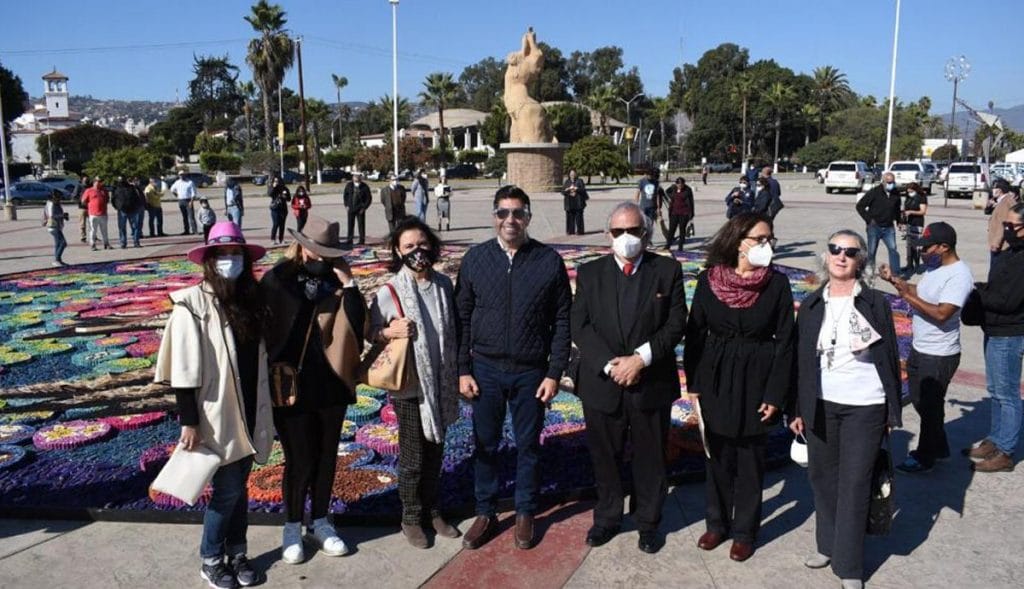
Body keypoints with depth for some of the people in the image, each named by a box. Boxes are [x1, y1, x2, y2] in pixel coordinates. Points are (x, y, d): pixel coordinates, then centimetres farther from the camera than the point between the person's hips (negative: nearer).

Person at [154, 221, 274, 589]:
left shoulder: (250, 299, 5)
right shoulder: (193, 304, -13)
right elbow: (184, 370, -14)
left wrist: (262, 410, 11)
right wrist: (189, 422, -15)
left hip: (248, 410, 5)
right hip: (217, 414, -5)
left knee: (239, 485, 15)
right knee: (228, 488, 2)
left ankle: (237, 553, 31)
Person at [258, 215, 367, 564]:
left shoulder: (336, 281, 0)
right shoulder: (276, 281, -8)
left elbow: (359, 327, -8)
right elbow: (262, 331, -4)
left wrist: (349, 285, -16)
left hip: (332, 385, 3)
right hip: (291, 387, -3)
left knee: (326, 457, 14)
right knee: (299, 460, 4)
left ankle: (321, 522, 33)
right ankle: (292, 528, 25)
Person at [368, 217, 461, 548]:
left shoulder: (443, 284, -1)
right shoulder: (389, 293, -14)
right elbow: (370, 332, -3)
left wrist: (457, 376, 9)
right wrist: (389, 332, -24)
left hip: (441, 384, 4)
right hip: (410, 388, -4)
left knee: (435, 453, 17)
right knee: (413, 459, 8)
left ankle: (433, 511, 35)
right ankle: (411, 518, 29)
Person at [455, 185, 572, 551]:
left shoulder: (549, 261, -6)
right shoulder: (475, 259, -2)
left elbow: (562, 321, -3)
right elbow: (461, 318, 2)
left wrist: (554, 373, -6)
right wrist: (463, 370, -1)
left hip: (531, 371, -1)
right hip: (485, 369, 1)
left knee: (528, 445, 13)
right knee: (485, 444, 13)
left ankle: (525, 514, 31)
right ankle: (485, 514, 30)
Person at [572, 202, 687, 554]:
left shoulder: (668, 270, -1)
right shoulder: (590, 273, 2)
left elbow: (676, 324, -6)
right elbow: (580, 327, -4)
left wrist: (641, 358, -17)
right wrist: (610, 364, -16)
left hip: (652, 384, -1)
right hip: (602, 383, 1)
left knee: (650, 458, 12)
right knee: (605, 457, 14)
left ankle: (648, 523, 32)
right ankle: (607, 518, 35)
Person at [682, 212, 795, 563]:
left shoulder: (777, 284, -9)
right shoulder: (709, 280, -6)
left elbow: (784, 341, -6)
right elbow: (695, 333, 0)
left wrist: (774, 394, -9)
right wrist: (693, 383, -1)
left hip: (755, 380, -1)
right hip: (715, 379, 1)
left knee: (750, 460, 9)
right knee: (717, 455, 14)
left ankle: (745, 531, 27)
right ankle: (716, 523, 32)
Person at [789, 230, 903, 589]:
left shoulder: (875, 303, -4)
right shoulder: (812, 304, 3)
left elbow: (890, 357, -1)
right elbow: (800, 358, 6)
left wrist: (893, 411, -2)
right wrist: (796, 409, 6)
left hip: (865, 407, -3)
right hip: (820, 404, 3)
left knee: (854, 482, 3)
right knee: (822, 476, 13)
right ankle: (828, 544, 32)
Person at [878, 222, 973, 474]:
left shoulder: (959, 275, -23)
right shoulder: (935, 267, 6)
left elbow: (941, 313, -31)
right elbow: (920, 294, 16)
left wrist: (908, 296, -27)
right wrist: (894, 279, 4)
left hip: (939, 356, -9)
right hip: (919, 348, 9)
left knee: (930, 406, 6)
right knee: (919, 400, 22)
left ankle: (926, 458, 23)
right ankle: (938, 447, 40)